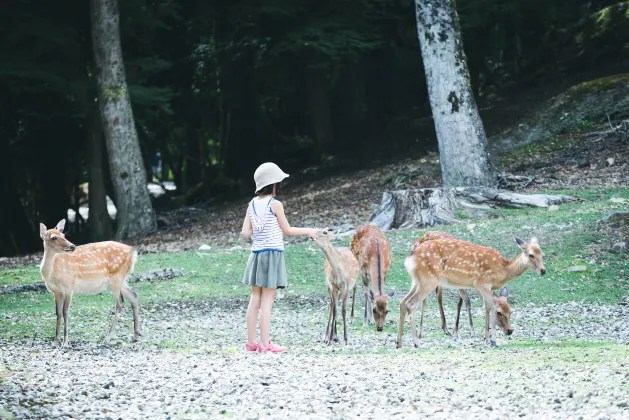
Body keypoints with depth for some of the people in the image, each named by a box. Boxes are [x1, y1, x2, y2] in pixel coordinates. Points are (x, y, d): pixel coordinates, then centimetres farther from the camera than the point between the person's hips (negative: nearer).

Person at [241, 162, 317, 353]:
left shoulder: (252, 205, 6)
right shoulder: (275, 204, -11)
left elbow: (245, 233, 4)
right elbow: (287, 230, -3)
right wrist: (308, 231, 11)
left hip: (256, 254, 6)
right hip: (272, 254, -6)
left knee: (255, 299, 9)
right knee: (267, 301, -4)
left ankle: (251, 342, 11)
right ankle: (265, 343, -4)